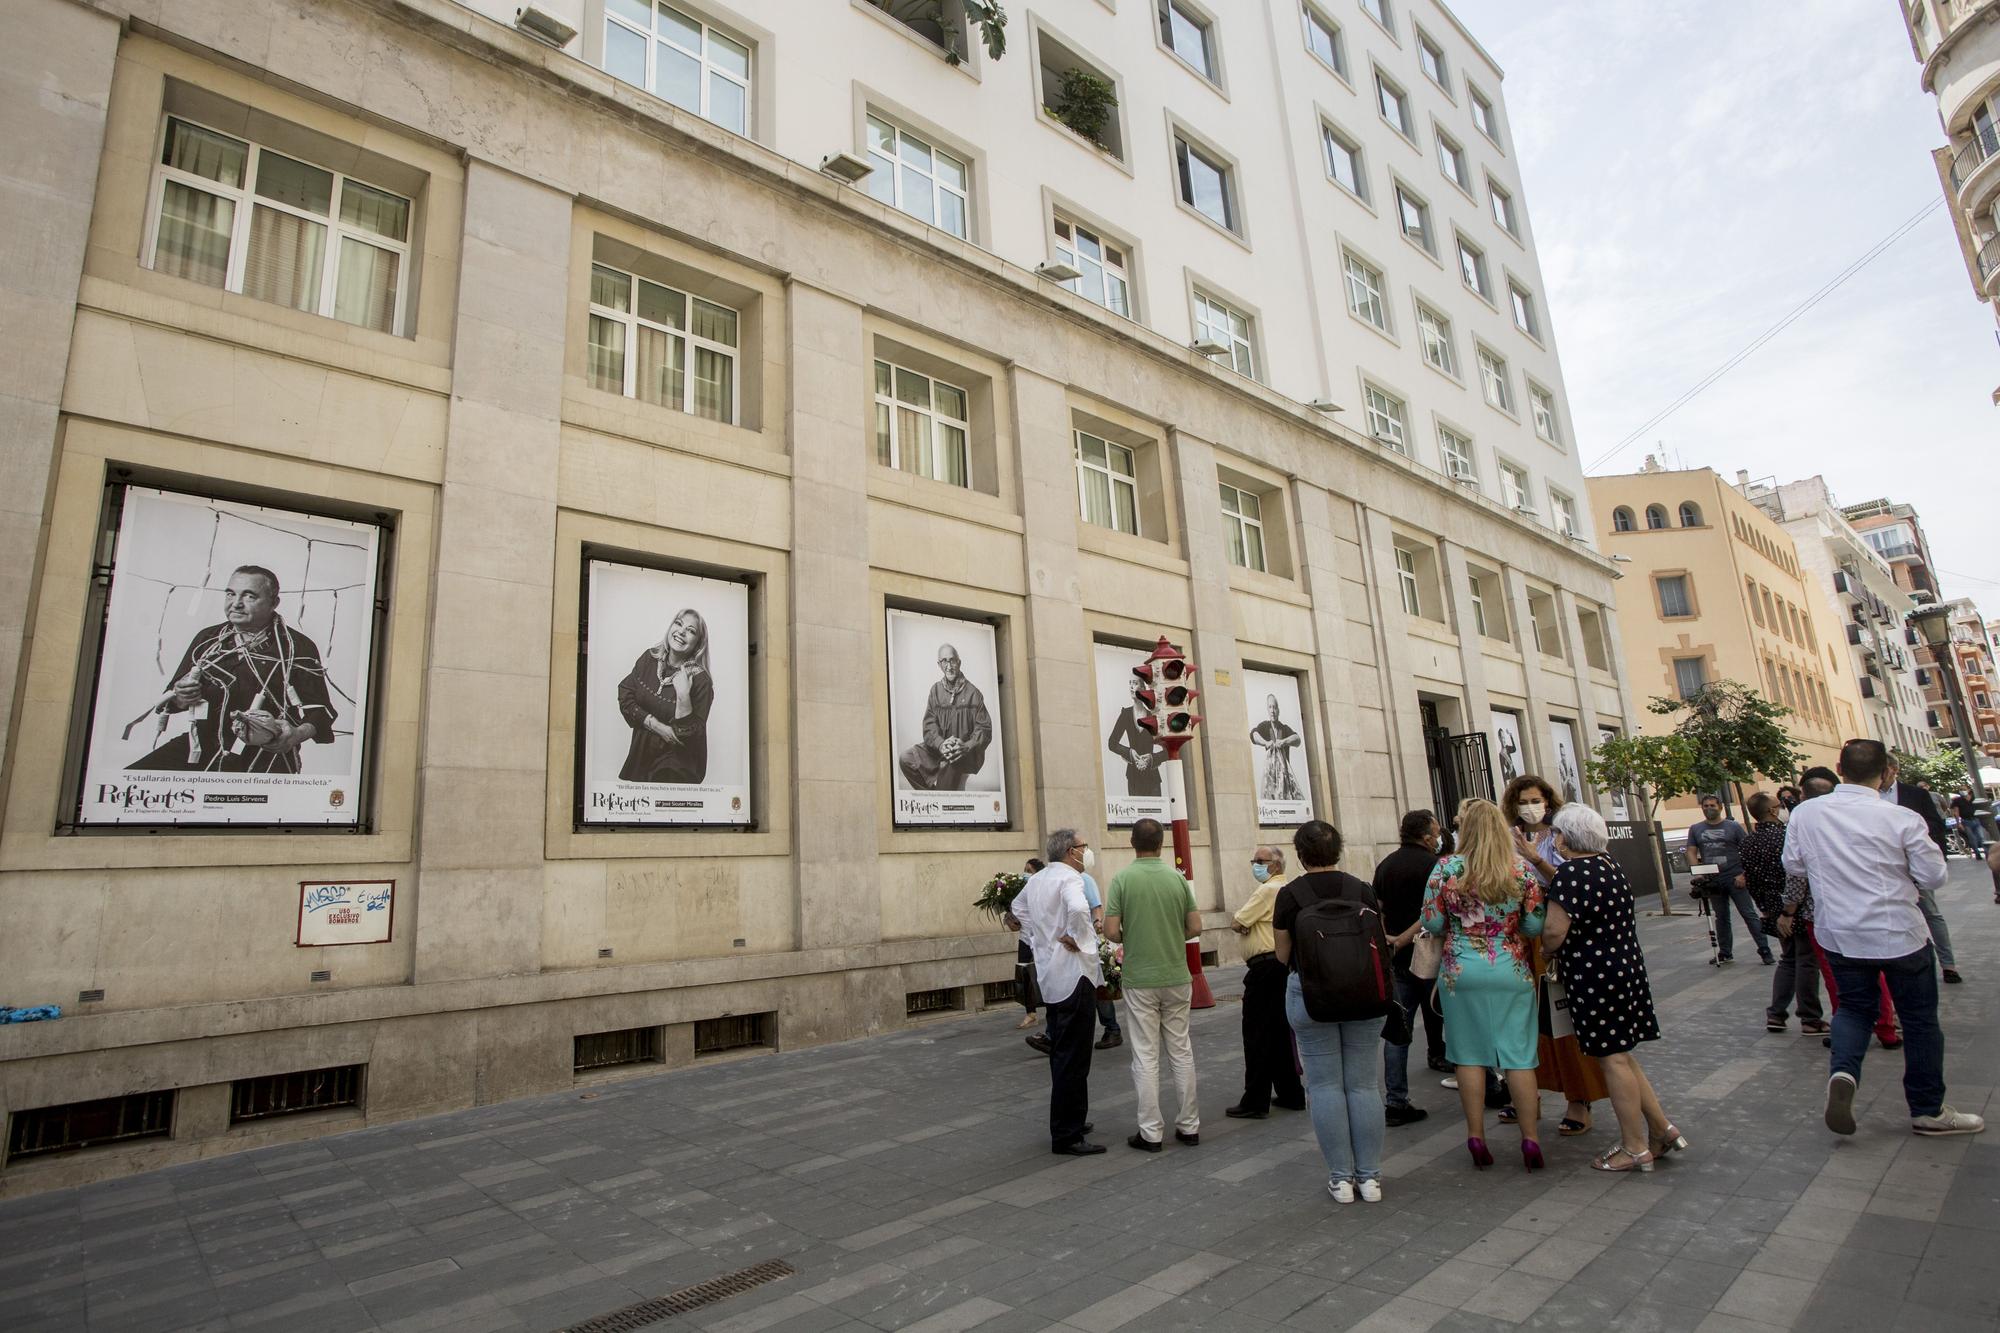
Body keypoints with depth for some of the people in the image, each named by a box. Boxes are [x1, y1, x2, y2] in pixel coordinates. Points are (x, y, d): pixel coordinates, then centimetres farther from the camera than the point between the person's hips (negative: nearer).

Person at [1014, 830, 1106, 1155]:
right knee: (1073, 1060, -2)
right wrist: (1077, 939, -21)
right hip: (1074, 976, -9)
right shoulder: (1069, 878, -17)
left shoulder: (1035, 879, 9)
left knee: (1061, 1055, 19)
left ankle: (1068, 1122, 31)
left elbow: (1018, 909, 25)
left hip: (1050, 977, 9)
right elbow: (1077, 909, -37)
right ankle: (1067, 1136, 4)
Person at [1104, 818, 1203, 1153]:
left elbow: (1111, 932, -12)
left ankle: (1151, 1132, 11)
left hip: (1140, 980, -2)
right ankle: (1189, 1126, 21)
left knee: (1146, 1056, 5)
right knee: (1181, 1052, 13)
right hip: (1177, 977, 3)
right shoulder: (1178, 877, -2)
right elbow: (1195, 928, 1)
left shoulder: (1122, 878, -9)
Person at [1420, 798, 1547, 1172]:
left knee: (1470, 1055, 8)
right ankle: (1530, 1139, 14)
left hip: (1461, 971, -1)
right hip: (1512, 971, 1)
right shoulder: (1522, 870, -5)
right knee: (1518, 1055, 9)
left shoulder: (1446, 869, -9)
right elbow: (1535, 926, -5)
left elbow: (1432, 923, -7)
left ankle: (1476, 1138, 15)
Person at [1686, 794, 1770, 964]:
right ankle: (1725, 953, 19)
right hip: (1713, 881, 3)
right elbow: (1691, 852, 7)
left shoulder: (1733, 826, 2)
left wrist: (1743, 874, -12)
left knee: (1749, 914, -5)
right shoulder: (1695, 829, 10)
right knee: (1721, 918, 12)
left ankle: (1764, 950, 0)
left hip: (1735, 878, -3)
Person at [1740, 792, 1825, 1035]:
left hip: (1775, 910, 6)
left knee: (1788, 960, 18)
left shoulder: (1748, 842, 3)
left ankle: (1775, 1015, 15)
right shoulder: (1786, 835, -18)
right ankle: (1810, 1019, 10)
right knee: (1806, 961, 3)